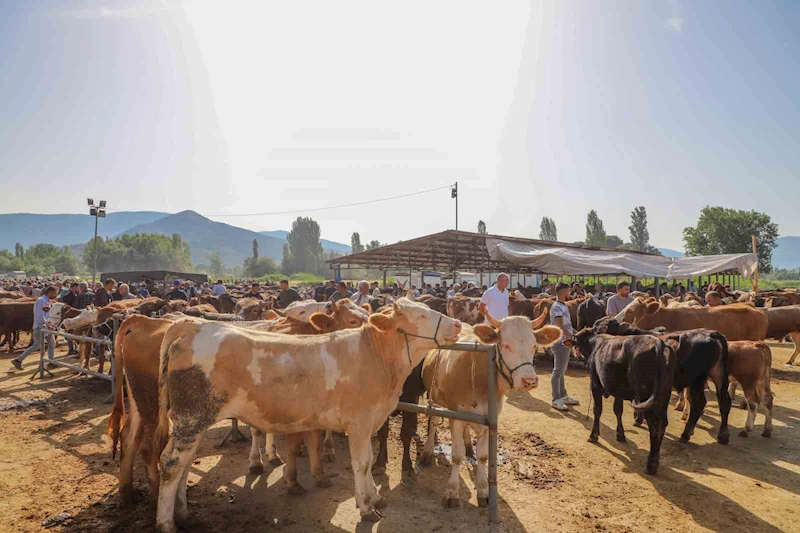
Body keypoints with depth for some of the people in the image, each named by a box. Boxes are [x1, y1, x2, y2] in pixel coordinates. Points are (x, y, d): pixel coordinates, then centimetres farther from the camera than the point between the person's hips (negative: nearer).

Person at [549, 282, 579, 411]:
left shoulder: (564, 306, 14)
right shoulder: (557, 307, -16)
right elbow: (561, 327, -23)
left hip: (566, 342, 10)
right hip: (560, 343, -10)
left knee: (562, 370, 16)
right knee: (558, 371, -5)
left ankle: (563, 396, 25)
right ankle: (556, 400, -1)